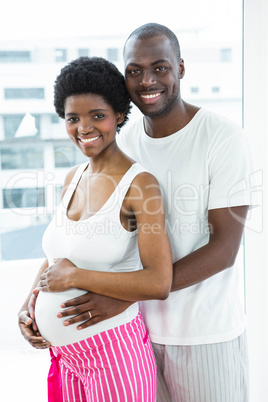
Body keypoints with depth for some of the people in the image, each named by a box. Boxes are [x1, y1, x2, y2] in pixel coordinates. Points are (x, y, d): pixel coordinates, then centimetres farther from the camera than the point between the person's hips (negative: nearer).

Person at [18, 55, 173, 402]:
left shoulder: (140, 185, -17)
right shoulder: (73, 178, 5)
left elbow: (159, 284, -24)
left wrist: (75, 276, -18)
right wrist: (29, 305, 2)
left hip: (113, 352, -6)